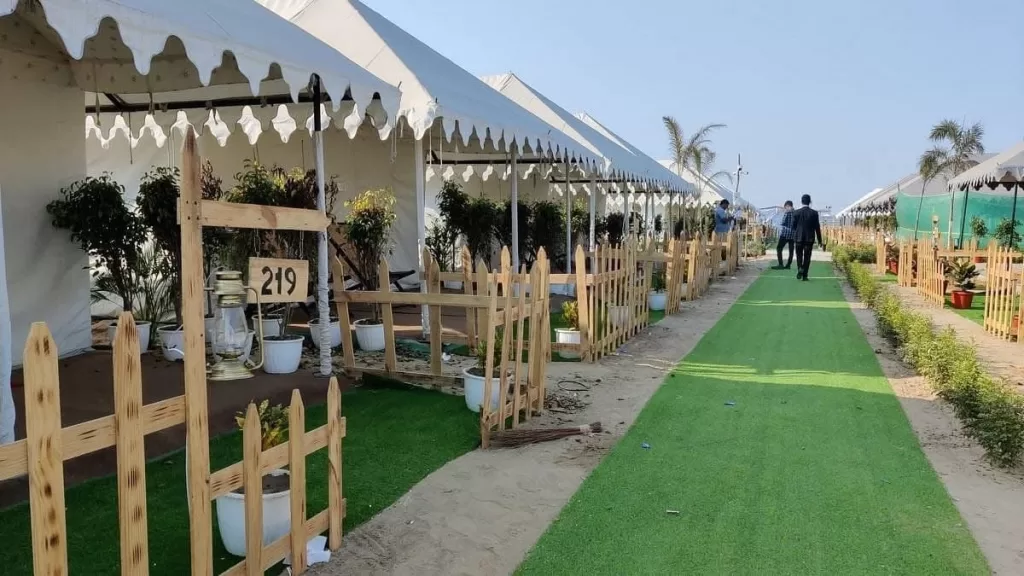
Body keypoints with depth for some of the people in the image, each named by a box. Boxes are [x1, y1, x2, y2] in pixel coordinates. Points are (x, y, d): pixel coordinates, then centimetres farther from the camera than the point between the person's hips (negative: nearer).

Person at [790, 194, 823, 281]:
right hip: (810, 238, 0)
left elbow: (793, 226, 0)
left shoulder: (796, 212, -6)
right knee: (807, 257, 7)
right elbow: (817, 227, -1)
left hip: (799, 238, 0)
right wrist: (819, 241, 5)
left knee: (799, 255, 13)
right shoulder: (814, 213, -5)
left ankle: (800, 268, -12)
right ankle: (804, 275, 6)